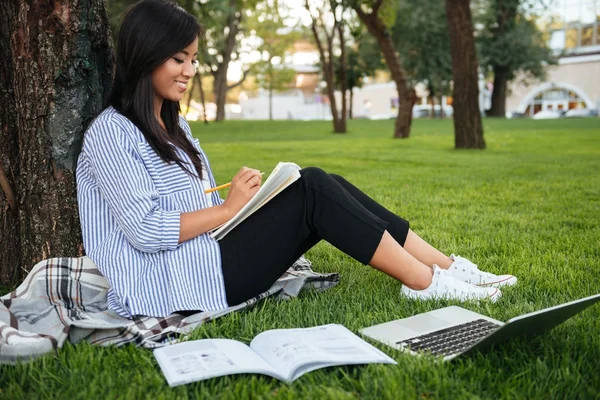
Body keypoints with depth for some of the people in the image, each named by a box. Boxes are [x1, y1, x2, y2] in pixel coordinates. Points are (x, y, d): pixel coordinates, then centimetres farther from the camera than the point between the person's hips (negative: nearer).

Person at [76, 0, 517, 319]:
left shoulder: (173, 125, 19)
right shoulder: (111, 133, -9)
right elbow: (145, 230, -19)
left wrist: (242, 200, -3)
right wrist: (228, 208, -14)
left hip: (210, 257, 8)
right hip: (172, 284, -8)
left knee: (321, 186, -8)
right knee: (313, 189, -19)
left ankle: (449, 267, -7)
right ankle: (428, 283, -15)